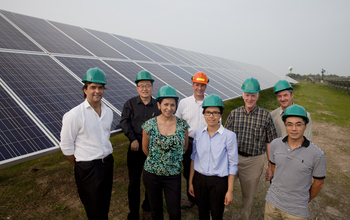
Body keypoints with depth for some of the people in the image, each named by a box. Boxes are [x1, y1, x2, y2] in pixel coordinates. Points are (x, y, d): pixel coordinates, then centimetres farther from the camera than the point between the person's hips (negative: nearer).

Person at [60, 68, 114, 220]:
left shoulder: (108, 112, 3)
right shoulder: (74, 115, -16)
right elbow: (66, 146, -10)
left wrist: (106, 158, 16)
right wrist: (78, 166, 0)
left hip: (107, 163, 6)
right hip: (88, 167, -5)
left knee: (105, 205, 21)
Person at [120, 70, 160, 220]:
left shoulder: (158, 105, 0)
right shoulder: (130, 104, 1)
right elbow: (124, 122, -5)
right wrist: (133, 139, -15)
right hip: (135, 147, 0)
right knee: (134, 181, 7)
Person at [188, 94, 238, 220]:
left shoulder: (229, 136, -13)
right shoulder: (198, 133, -2)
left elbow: (232, 165, -8)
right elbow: (194, 158, 6)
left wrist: (230, 190, -5)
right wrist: (190, 182, 9)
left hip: (219, 182, -3)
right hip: (199, 179, 3)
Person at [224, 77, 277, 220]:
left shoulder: (265, 115, -5)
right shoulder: (234, 113, 0)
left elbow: (269, 142, -2)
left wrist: (271, 166, -1)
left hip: (254, 161, -1)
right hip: (233, 158, 1)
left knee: (248, 196, 17)